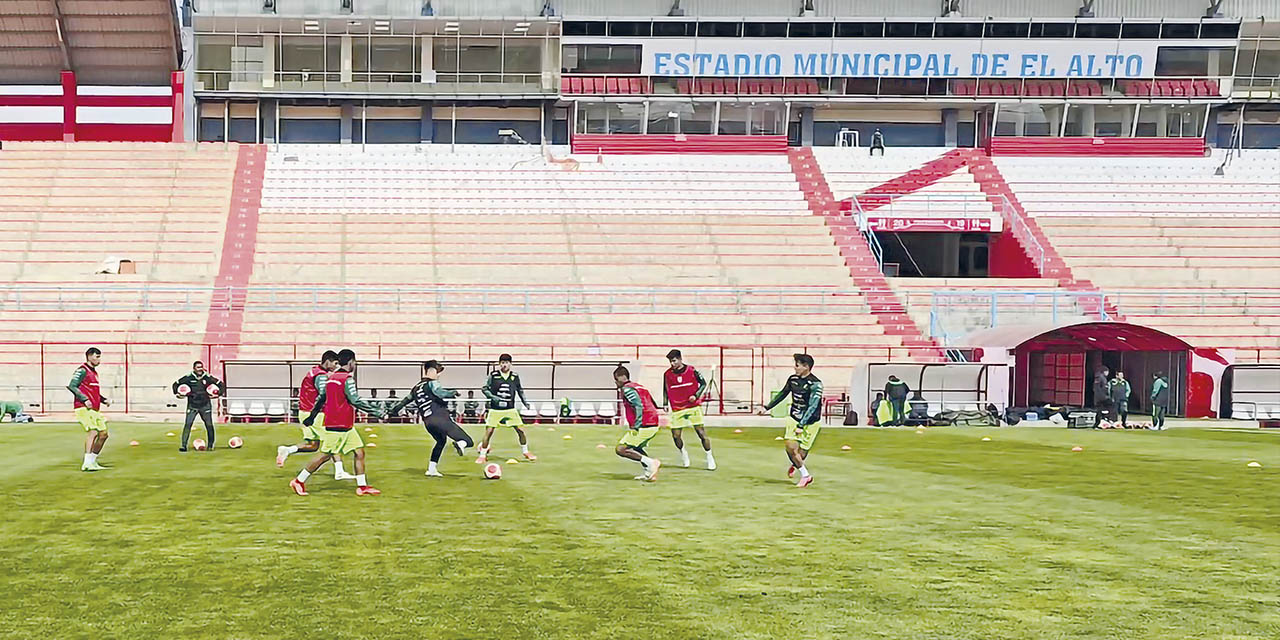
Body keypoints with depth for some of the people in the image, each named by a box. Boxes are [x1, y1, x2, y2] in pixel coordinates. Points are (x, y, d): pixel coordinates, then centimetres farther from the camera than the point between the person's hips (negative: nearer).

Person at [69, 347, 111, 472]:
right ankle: (87, 464, -24)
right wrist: (85, 399, -21)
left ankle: (92, 461, 16)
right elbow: (71, 386, -16)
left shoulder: (94, 372, 21)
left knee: (103, 433, 7)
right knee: (93, 432, -20)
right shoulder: (82, 370, -6)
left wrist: (104, 400, 14)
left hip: (95, 409, 10)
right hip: (84, 408, -10)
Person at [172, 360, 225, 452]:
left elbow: (221, 384, 6)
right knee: (187, 424, -12)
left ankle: (210, 445, 16)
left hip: (205, 406, 1)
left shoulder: (208, 377, -2)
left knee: (209, 425, 1)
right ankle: (183, 445, -8)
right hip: (192, 406, -1)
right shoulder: (188, 378, -4)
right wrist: (177, 394, -7)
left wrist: (219, 393, -8)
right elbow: (176, 384, 7)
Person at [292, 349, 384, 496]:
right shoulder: (347, 379, -15)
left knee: (360, 451, 6)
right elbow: (356, 401, -21)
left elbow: (321, 398, 20)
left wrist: (312, 416, 28)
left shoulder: (331, 378, 12)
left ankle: (362, 486, 6)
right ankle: (299, 481, 7)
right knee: (325, 455, -2)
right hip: (338, 426, -9)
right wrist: (377, 412, -16)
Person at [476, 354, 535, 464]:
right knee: (488, 432, -7)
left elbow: (520, 390, 18)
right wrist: (493, 397, -17)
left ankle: (525, 452, 17)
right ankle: (483, 455, 7)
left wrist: (524, 401, 9)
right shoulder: (493, 376, -3)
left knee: (521, 430, -2)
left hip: (510, 409, 2)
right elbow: (484, 389, -1)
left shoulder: (515, 376, 5)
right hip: (495, 409, -2)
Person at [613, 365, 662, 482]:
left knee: (620, 449, -8)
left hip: (643, 426, -10)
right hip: (654, 425, 10)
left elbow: (639, 406, -20)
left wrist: (636, 426, -23)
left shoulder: (627, 389, -7)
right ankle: (649, 473, 20)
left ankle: (650, 463, -15)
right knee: (635, 447, 30)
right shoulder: (637, 386, 22)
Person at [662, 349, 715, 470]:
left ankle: (709, 457, 8)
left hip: (694, 407, -2)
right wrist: (665, 403, 4)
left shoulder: (691, 371, -4)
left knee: (701, 433, -6)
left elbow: (703, 383, 4)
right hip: (677, 409, 2)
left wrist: (696, 395, -10)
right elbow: (665, 390, 15)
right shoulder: (667, 374, 3)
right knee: (676, 436, -4)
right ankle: (683, 453, 26)